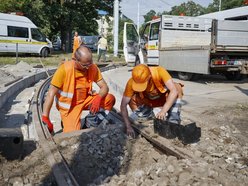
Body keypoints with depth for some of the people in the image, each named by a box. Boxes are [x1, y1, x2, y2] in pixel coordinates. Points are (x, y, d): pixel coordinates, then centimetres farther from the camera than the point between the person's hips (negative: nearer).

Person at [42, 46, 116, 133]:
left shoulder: (93, 68, -13)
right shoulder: (64, 69, -24)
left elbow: (104, 87, -9)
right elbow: (51, 94, -23)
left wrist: (98, 98, -32)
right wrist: (45, 118, -28)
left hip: (86, 100, 4)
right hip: (68, 105, -4)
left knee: (110, 99, -17)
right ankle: (66, 121, 11)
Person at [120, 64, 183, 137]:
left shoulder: (159, 71, -36)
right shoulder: (132, 82, -31)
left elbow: (174, 90, -44)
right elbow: (123, 105, -29)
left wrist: (163, 110, -54)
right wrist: (128, 126, -37)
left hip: (164, 98, -2)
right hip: (148, 101, 2)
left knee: (177, 88, -32)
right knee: (131, 99, -26)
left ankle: (173, 123, -21)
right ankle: (149, 116, 1)